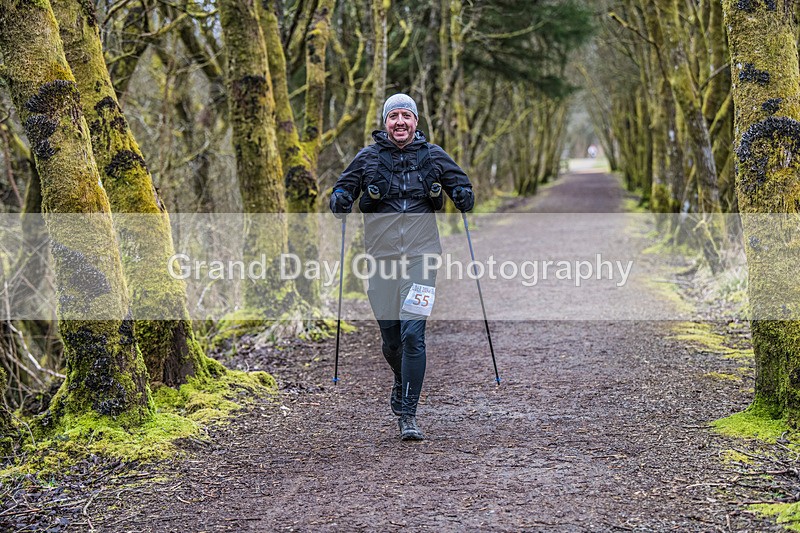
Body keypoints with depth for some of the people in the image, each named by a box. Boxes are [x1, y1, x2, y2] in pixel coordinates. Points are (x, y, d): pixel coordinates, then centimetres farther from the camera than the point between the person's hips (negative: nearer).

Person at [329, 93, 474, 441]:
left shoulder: (433, 156, 5)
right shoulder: (368, 157, 4)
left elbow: (460, 184, 14)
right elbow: (343, 188, 7)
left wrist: (464, 197, -10)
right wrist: (340, 200, -16)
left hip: (421, 255, -1)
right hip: (381, 256, 1)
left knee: (413, 334, -13)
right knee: (390, 337, 8)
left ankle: (408, 414, -8)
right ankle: (401, 383, 41)